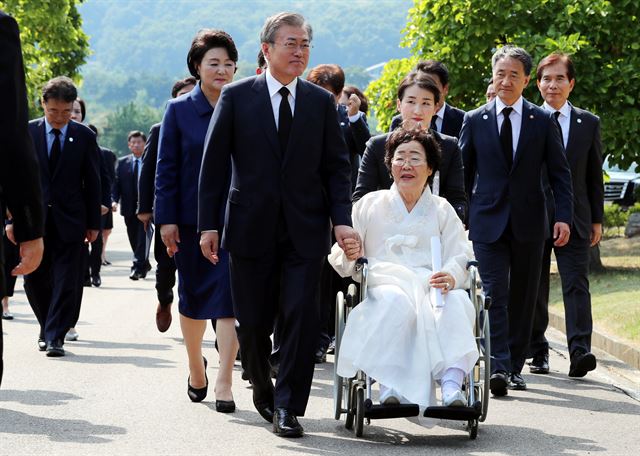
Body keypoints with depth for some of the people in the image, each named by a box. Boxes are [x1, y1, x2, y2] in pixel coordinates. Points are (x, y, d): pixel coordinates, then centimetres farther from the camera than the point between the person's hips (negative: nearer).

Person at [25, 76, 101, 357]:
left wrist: (93, 223, 3)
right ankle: (48, 327, 28)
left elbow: (92, 182, 5)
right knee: (34, 280, 7)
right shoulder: (27, 133, 1)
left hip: (69, 220, -1)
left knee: (66, 281, -5)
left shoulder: (84, 137, 1)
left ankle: (55, 337, 0)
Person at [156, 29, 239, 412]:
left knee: (230, 299, -8)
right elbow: (166, 168, 1)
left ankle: (224, 380, -8)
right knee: (193, 297, 12)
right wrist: (167, 218, -6)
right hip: (192, 218, 1)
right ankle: (196, 365, 34)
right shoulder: (179, 110, 1)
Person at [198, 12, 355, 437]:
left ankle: (288, 407, 0)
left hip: (306, 230, 1)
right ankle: (263, 386, 33)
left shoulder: (322, 102, 6)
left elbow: (336, 166, 6)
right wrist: (209, 224, -5)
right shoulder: (236, 97, 0)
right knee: (253, 322, 7)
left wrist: (342, 219, -7)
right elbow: (214, 164, 0)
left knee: (302, 316, -8)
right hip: (251, 228, -1)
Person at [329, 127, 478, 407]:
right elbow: (339, 259, 12)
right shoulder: (371, 205, 19)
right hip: (385, 283, -1)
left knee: (458, 302, -34)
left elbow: (460, 256, 6)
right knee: (397, 301, -38)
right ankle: (389, 385, -43)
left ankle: (452, 385, -48)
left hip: (432, 285, 1)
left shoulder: (442, 210, 22)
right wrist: (349, 255, -14)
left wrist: (451, 276, -19)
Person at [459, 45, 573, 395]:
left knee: (523, 297, 6)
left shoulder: (543, 122, 5)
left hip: (529, 222, 1)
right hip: (488, 221, -1)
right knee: (494, 294, -11)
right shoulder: (474, 121, 5)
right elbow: (463, 173, 9)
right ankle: (498, 367, -18)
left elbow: (559, 173, 5)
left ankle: (515, 366, 16)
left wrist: (563, 216, -5)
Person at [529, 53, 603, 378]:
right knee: (534, 287, 6)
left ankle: (580, 351, -19)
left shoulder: (588, 123, 9)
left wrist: (597, 220, 8)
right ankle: (537, 351, 16)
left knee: (576, 283, -11)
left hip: (574, 218, 0)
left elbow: (594, 175, 11)